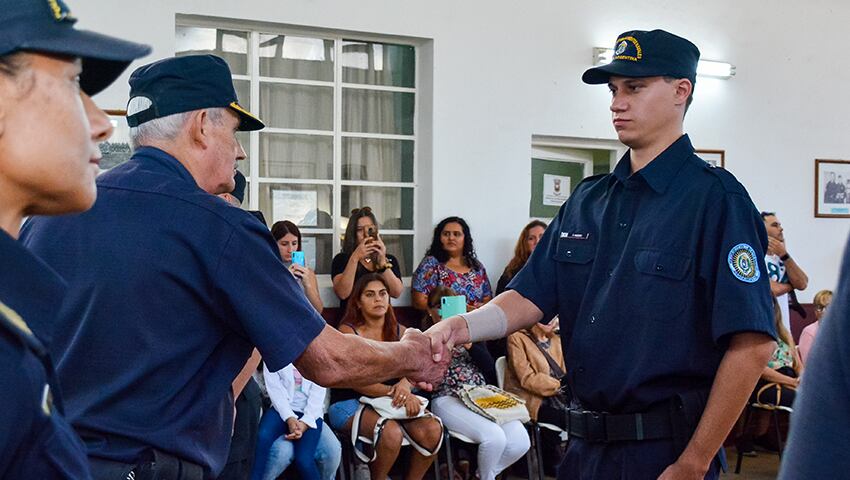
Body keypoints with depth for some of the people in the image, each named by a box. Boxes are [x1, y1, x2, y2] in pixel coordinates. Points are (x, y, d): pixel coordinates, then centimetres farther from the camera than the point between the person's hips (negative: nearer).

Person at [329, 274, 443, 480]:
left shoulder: (399, 332, 12)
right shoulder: (348, 331, -3)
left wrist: (406, 385, -24)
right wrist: (393, 391, -27)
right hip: (351, 403, -5)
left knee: (432, 430, -22)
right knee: (391, 433, -33)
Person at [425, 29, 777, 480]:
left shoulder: (715, 198, -11)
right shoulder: (587, 200, 10)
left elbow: (752, 343, -17)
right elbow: (531, 298, 7)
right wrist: (464, 326, -13)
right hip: (586, 444, 6)